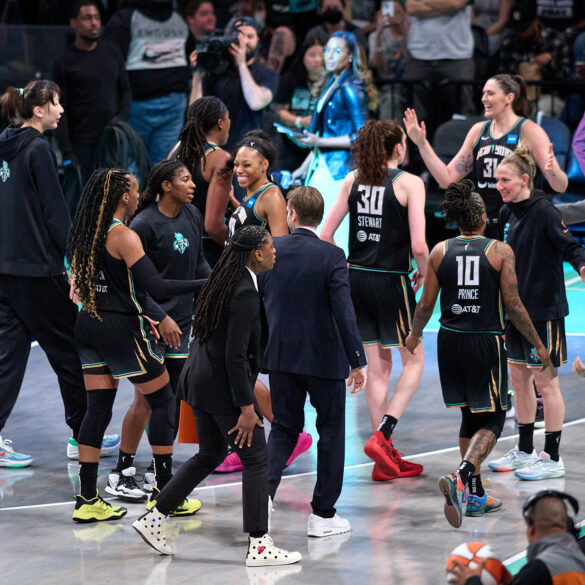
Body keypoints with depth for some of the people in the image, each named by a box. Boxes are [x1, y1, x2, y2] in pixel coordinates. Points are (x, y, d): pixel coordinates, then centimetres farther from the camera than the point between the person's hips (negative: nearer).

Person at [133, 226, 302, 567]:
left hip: (201, 381, 10)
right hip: (223, 388, -10)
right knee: (257, 459, 0)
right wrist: (246, 408, -21)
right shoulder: (245, 294, -21)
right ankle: (259, 546, 4)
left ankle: (154, 519, 22)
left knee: (210, 455, 22)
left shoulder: (225, 283, 8)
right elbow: (235, 356, -24)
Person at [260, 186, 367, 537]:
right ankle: (323, 515, 12)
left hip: (281, 356, 3)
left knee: (284, 428, 15)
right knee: (331, 430, 10)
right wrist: (358, 361, -11)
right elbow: (344, 311, -17)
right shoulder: (331, 256, -14)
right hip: (324, 357, -3)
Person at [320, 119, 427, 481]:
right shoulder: (409, 183, -10)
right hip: (392, 281, -5)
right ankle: (381, 437, -6)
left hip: (357, 278, 5)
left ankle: (387, 458, 14)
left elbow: (325, 235, 3)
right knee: (414, 361, 10)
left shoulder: (353, 180, 5)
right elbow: (418, 246, -17)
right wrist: (423, 274, 2)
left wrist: (344, 270, 15)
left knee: (378, 367, 12)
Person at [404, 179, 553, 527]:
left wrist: (414, 335, 24)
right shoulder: (500, 251, -7)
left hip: (451, 341, 4)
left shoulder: (440, 252, 1)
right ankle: (462, 477, -22)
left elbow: (426, 304, 5)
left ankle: (476, 495, 21)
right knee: (491, 420, 4)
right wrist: (539, 346, 1)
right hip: (487, 342, -4)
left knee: (471, 416, 18)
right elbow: (513, 306, -8)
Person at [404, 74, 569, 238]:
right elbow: (447, 179, 12)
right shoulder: (479, 131, 13)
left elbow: (561, 187, -9)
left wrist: (551, 170, -32)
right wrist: (421, 143, 7)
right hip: (482, 228, 5)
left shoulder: (529, 131, -5)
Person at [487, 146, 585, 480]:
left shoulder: (544, 211, -15)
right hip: (515, 308, 8)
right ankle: (525, 452, 25)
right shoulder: (508, 213, 8)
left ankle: (553, 458, 5)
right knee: (519, 379, 13)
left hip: (543, 309, -8)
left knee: (545, 382, -2)